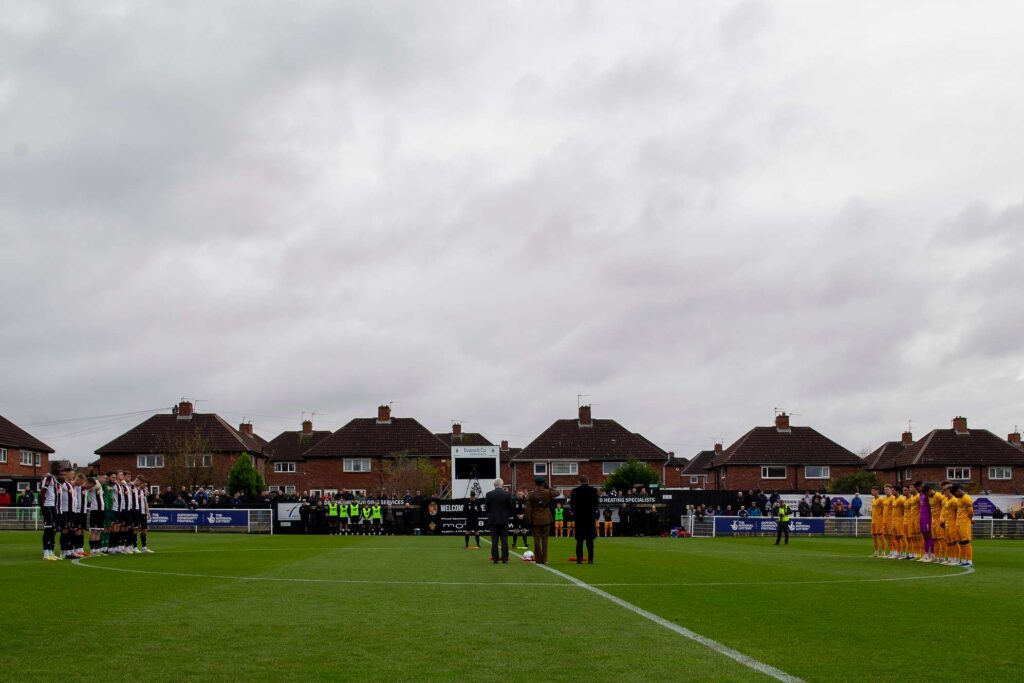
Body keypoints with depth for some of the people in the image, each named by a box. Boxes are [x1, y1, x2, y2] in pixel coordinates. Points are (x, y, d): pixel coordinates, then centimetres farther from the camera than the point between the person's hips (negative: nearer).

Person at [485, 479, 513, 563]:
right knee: (504, 540, 2)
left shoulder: (489, 494, -4)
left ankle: (495, 559, 1)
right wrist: (509, 516, 17)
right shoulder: (507, 494, -5)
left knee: (494, 541, 2)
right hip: (504, 520, 0)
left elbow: (487, 507, 2)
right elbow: (511, 507, 1)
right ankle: (504, 559, 0)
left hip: (493, 520, 0)